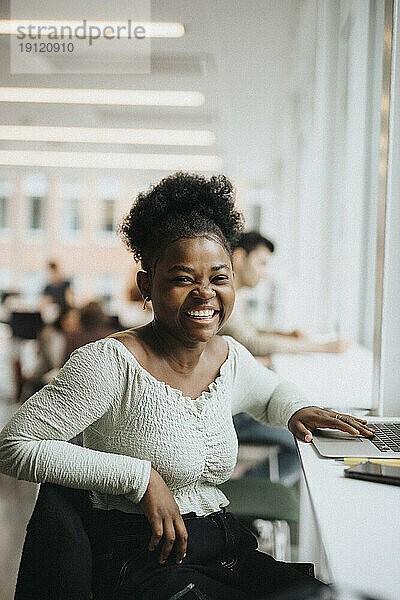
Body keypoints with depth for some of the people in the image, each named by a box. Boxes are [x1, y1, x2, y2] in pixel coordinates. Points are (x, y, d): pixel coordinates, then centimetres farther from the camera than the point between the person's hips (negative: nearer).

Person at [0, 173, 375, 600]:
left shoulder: (232, 357, 7)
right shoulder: (112, 363, -15)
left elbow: (272, 392, 31)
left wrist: (297, 411, 5)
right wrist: (141, 476, -18)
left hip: (229, 548, 7)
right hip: (144, 560, -7)